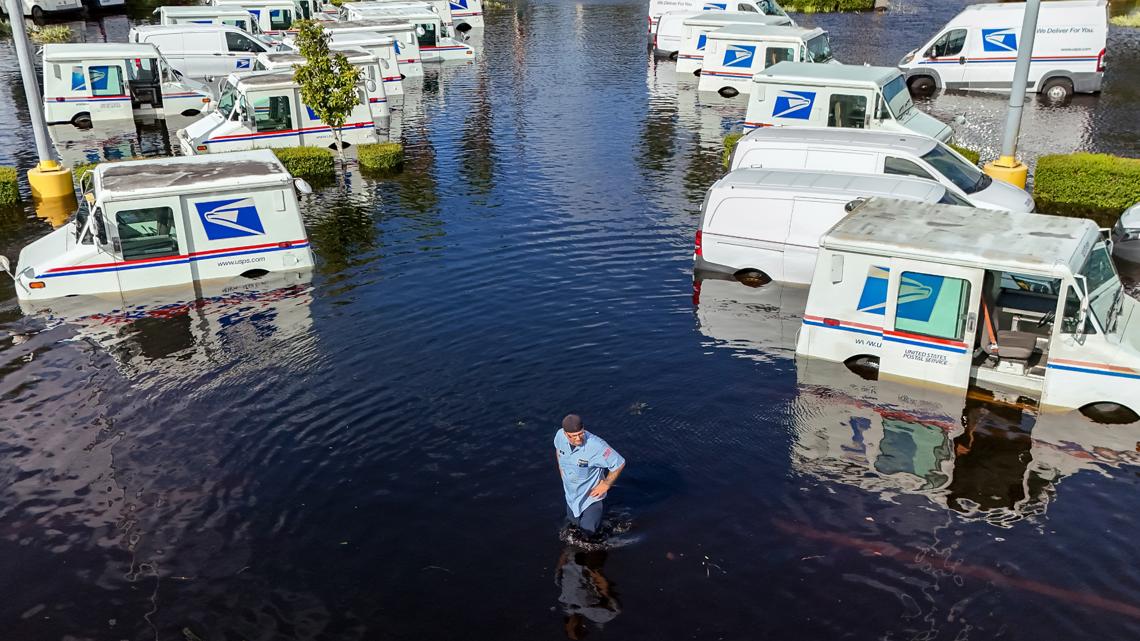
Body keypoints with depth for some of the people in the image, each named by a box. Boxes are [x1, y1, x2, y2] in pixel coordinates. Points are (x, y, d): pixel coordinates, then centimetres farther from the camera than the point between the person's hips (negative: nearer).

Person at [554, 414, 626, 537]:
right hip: (571, 494, 5)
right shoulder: (560, 435, -21)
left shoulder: (596, 446, -38)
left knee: (588, 530, 7)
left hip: (590, 495, -5)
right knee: (574, 523, 27)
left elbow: (620, 464, -26)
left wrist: (606, 485, -18)